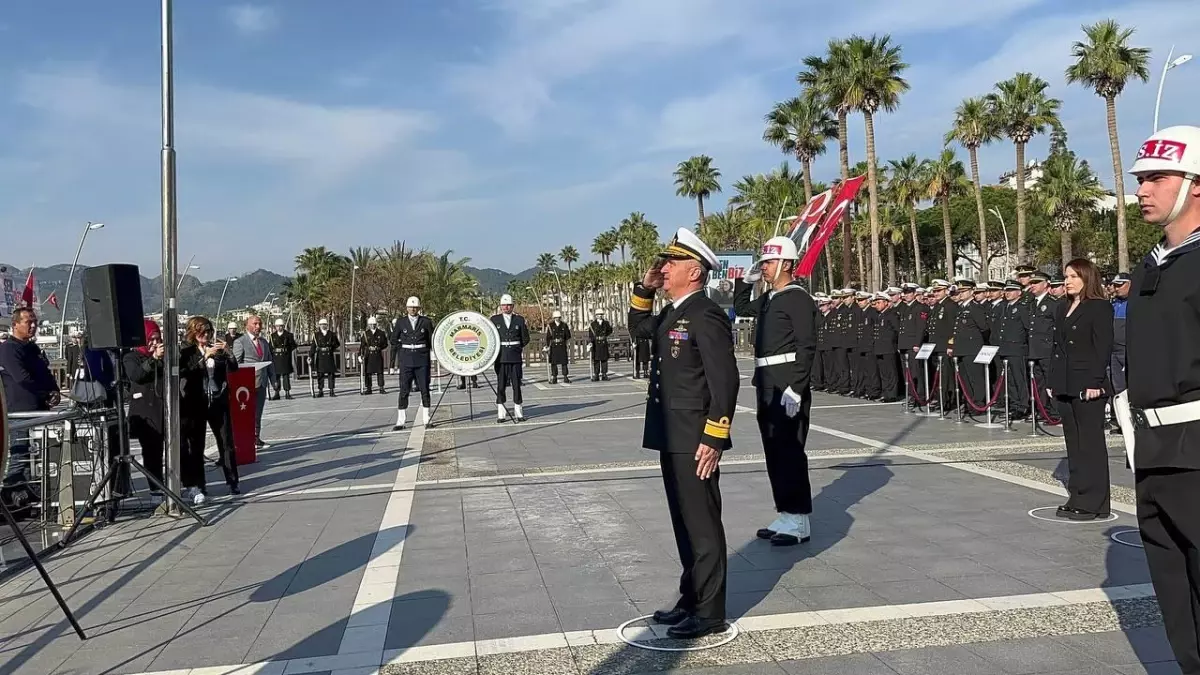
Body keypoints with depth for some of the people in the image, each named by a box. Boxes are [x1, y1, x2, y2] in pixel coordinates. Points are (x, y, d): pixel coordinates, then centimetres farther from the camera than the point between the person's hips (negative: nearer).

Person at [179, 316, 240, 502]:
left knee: (227, 443, 1)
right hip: (196, 403, -2)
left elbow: (234, 368, 0)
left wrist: (227, 352, -17)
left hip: (218, 401, 2)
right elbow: (185, 373, -15)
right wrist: (205, 357, -23)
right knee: (196, 446, 2)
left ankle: (232, 482, 7)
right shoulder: (186, 352, -1)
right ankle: (198, 486, 8)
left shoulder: (217, 349, 6)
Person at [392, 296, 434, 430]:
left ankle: (426, 419, 11)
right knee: (404, 390, -1)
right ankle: (401, 421, 1)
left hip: (422, 359, 0)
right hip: (406, 360, 0)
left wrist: (423, 349, 2)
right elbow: (394, 340, 13)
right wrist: (402, 349, 4)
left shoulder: (426, 321, 2)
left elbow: (432, 339, 9)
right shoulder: (401, 322, 5)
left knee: (424, 389, 3)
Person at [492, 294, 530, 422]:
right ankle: (501, 414, 4)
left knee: (517, 384, 2)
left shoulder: (519, 319, 7)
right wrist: (497, 348, 3)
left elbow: (525, 338, 11)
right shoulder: (494, 319, 5)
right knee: (501, 384, 0)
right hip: (500, 357, -1)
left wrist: (517, 347, 8)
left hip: (515, 356, 1)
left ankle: (518, 412, 8)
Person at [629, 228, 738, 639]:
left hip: (695, 441, -10)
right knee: (684, 522, 17)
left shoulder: (706, 316, -16)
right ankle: (691, 599, 30)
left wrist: (713, 439, -22)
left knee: (702, 524, 0)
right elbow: (638, 327, 32)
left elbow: (725, 381, -21)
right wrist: (644, 289, 15)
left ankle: (709, 613, 11)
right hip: (672, 438, 10)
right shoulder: (672, 314, 13)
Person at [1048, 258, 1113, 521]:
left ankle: (1094, 502, 5)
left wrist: (1095, 382, -18)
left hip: (1088, 384, -8)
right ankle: (1077, 497, 18)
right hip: (1065, 385, 8)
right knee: (1073, 442, 11)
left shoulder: (1100, 307, -6)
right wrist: (1053, 381, 11)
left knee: (1091, 442, -2)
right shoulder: (1062, 309, 16)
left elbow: (1103, 347, -12)